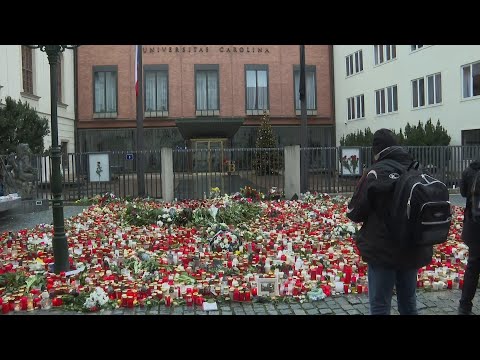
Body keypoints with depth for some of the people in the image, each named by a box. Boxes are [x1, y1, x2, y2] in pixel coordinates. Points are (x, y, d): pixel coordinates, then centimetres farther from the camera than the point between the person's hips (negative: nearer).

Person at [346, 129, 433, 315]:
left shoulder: (376, 172, -15)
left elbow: (354, 212, -11)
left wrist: (375, 211, 8)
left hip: (383, 251, -6)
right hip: (413, 250, 6)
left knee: (380, 306, 4)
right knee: (409, 303, 19)